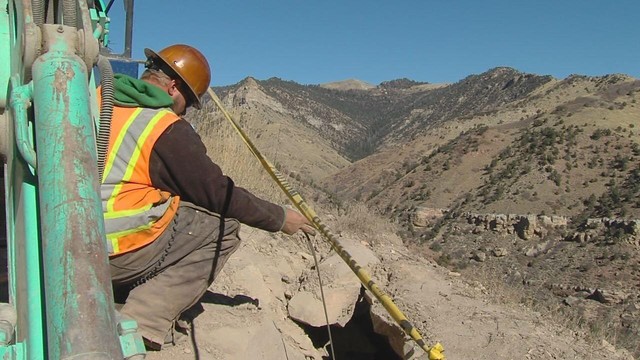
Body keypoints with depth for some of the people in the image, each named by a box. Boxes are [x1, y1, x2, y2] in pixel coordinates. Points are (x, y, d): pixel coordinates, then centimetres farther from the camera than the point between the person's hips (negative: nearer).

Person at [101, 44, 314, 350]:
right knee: (223, 226, 1)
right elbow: (220, 193, -8)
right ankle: (144, 323, -4)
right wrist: (279, 218, 4)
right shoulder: (169, 131, -13)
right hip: (116, 257, -8)